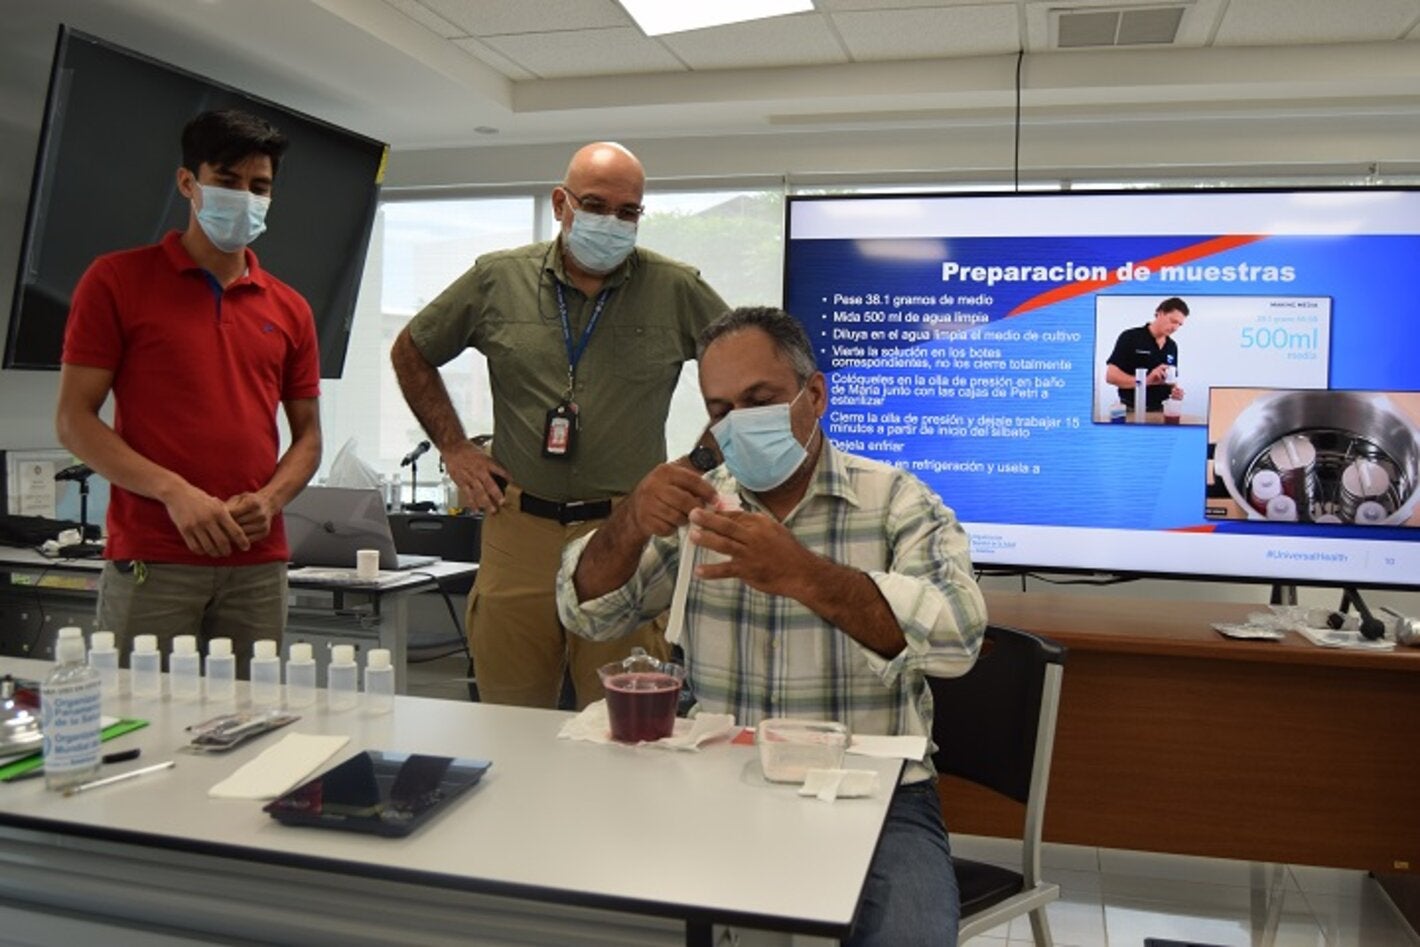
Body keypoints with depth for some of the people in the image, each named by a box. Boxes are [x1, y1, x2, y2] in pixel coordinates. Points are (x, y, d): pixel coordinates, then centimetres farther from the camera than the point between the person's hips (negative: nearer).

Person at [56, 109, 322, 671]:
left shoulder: (289, 309, 12)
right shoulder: (118, 280, 3)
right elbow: (74, 419, -2)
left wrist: (270, 499, -5)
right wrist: (173, 492, -14)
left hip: (259, 565, 3)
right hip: (149, 562, -3)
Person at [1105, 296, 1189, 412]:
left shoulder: (1172, 347, 11)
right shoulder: (1130, 337, -8)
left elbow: (1170, 380, 20)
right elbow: (1111, 376, -15)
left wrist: (1174, 390, -4)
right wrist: (1147, 380, -26)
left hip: (1160, 410, 5)